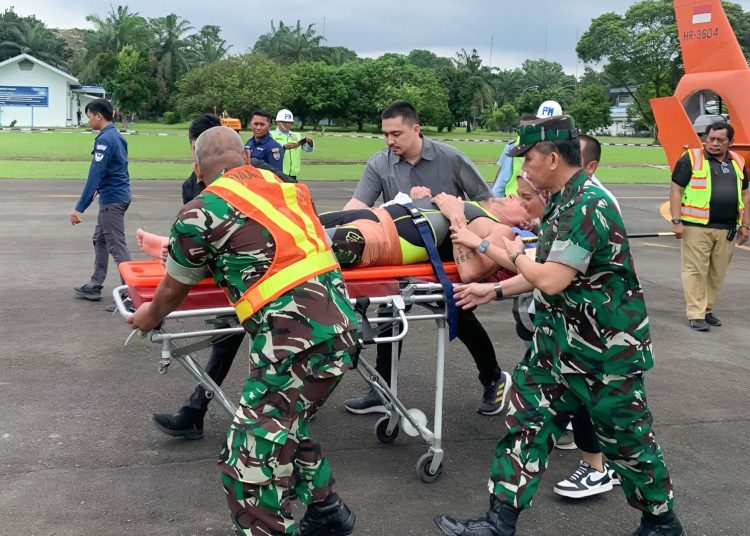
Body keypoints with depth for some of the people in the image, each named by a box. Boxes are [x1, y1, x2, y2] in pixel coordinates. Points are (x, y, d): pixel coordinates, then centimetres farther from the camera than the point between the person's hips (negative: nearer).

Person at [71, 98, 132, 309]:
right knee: (100, 240, 17)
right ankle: (95, 286, 25)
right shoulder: (117, 136, 11)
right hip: (118, 195, 10)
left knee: (117, 246, -6)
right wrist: (100, 189, 28)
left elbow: (95, 175, -22)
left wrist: (79, 208, -22)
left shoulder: (105, 139, -17)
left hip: (112, 199, -10)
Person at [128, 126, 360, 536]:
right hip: (341, 327, 8)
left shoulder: (200, 212, -1)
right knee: (286, 426, 28)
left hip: (298, 341, -8)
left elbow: (174, 290, 14)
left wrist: (150, 315, 36)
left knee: (249, 465, 3)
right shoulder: (288, 186, 16)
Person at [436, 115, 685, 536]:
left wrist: (515, 254, -9)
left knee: (626, 438, 9)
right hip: (560, 344, 9)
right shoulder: (565, 202, 8)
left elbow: (551, 280, -28)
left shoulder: (589, 206, -24)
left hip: (605, 354, -9)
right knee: (528, 421, 7)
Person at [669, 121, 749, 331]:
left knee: (717, 273, 9)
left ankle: (707, 309, 21)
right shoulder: (691, 158, -3)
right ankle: (695, 314, 2)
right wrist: (676, 221, -11)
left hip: (727, 229, 5)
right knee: (695, 270, -3)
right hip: (697, 227, -5)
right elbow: (675, 190, -5)